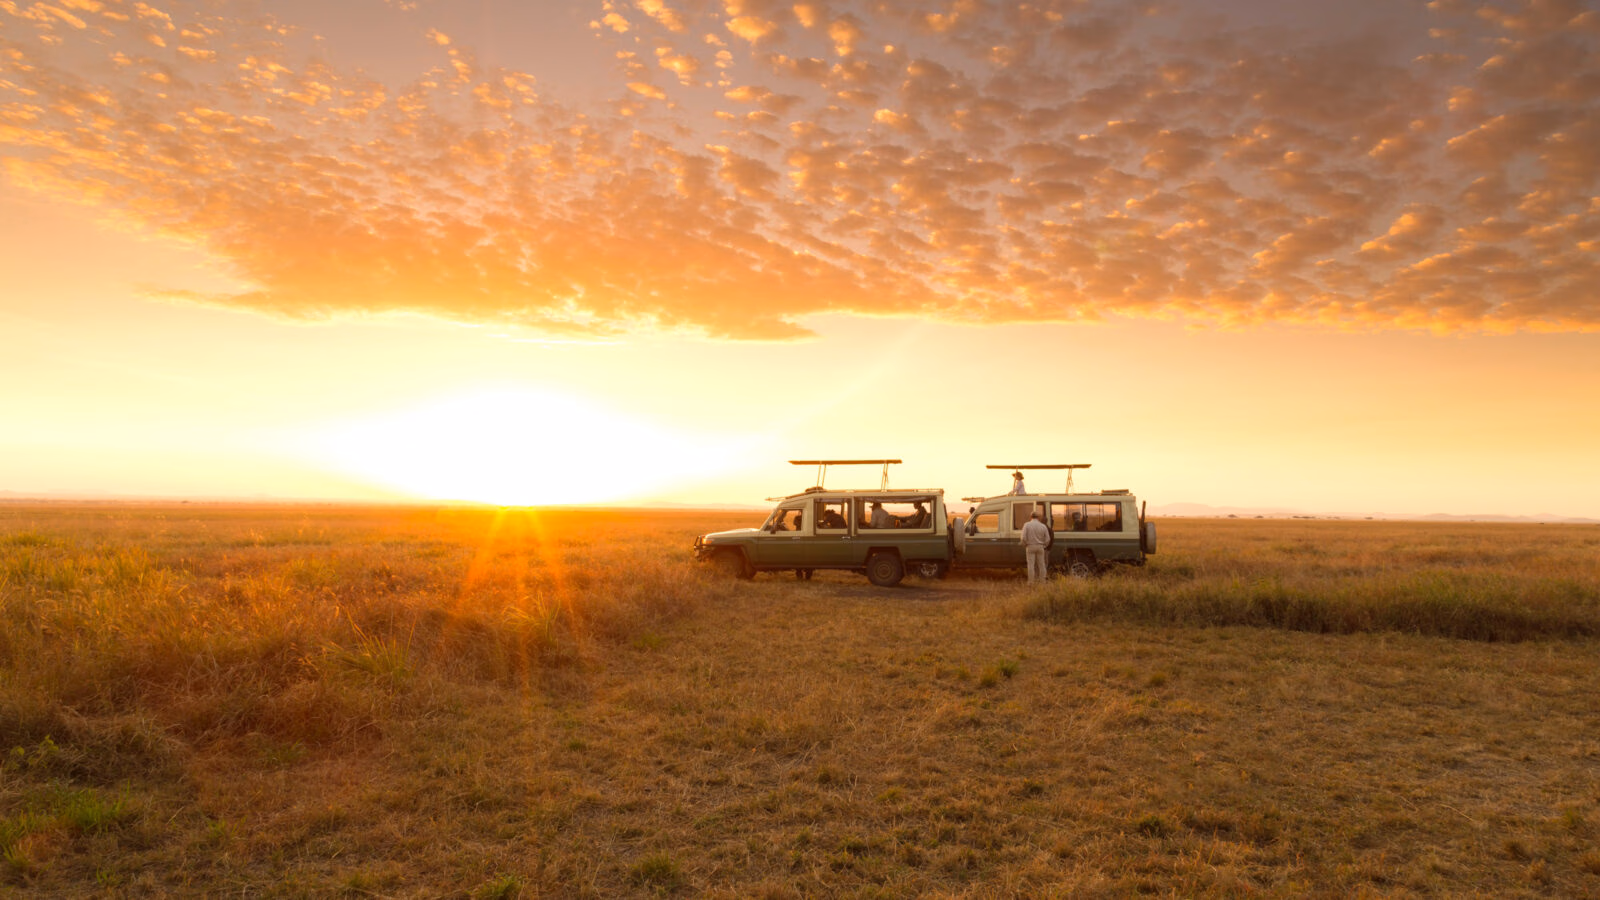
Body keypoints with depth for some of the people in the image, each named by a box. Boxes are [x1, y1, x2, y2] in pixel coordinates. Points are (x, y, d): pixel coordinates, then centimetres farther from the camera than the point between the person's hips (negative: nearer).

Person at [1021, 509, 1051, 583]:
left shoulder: (1027, 525, -6)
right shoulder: (1043, 526, -1)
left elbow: (1023, 538, -11)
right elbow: (1047, 539, 1)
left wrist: (1024, 546, 5)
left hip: (1030, 547, -2)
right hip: (1040, 547, 2)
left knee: (1031, 564, 1)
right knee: (1041, 564, 9)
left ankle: (1031, 581, 0)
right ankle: (1042, 580, 12)